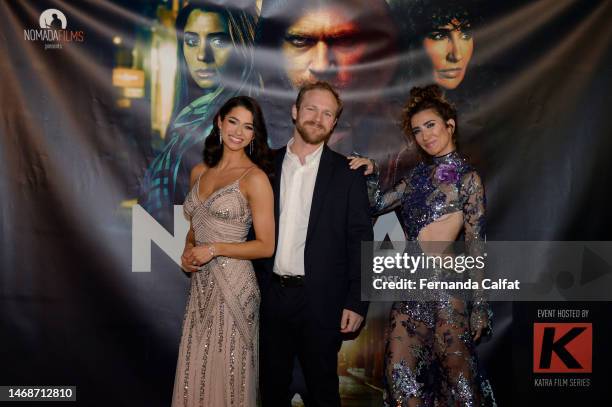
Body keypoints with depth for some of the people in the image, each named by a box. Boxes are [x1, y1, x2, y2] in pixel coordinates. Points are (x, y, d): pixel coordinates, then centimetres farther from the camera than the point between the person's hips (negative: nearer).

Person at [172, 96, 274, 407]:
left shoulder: (255, 178, -8)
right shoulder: (199, 172, 9)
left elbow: (265, 246, -9)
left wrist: (215, 249, -15)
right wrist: (188, 252, 0)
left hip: (233, 285, -5)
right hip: (200, 286, 5)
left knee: (226, 374, 4)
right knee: (194, 372, 12)